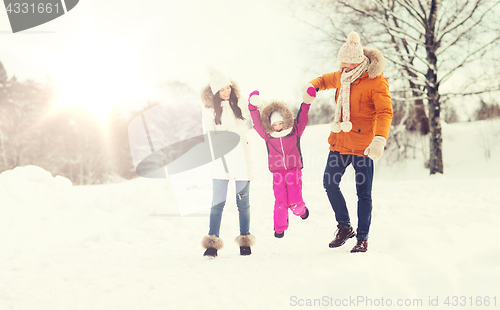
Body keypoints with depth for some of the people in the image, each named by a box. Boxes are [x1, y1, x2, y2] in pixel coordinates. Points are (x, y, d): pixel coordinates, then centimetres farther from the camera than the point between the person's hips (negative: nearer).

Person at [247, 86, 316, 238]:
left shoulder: (295, 132, 0)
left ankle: (300, 209, 29)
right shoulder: (268, 135, 1)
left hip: (294, 170, -1)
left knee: (294, 201, -9)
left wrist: (306, 103, -20)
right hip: (277, 172, 1)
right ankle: (280, 228, 12)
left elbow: (302, 119, -5)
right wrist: (254, 108, -19)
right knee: (280, 201, -7)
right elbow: (257, 124, -6)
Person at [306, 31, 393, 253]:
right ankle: (344, 227, 22)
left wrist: (380, 139, -35)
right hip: (340, 142, 7)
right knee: (329, 182, 7)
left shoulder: (375, 81, -13)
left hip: (362, 146, -7)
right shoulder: (342, 76, 8)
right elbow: (327, 80, 31)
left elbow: (384, 112, -21)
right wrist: (313, 86, 8)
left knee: (363, 192, 0)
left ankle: (362, 238, 10)